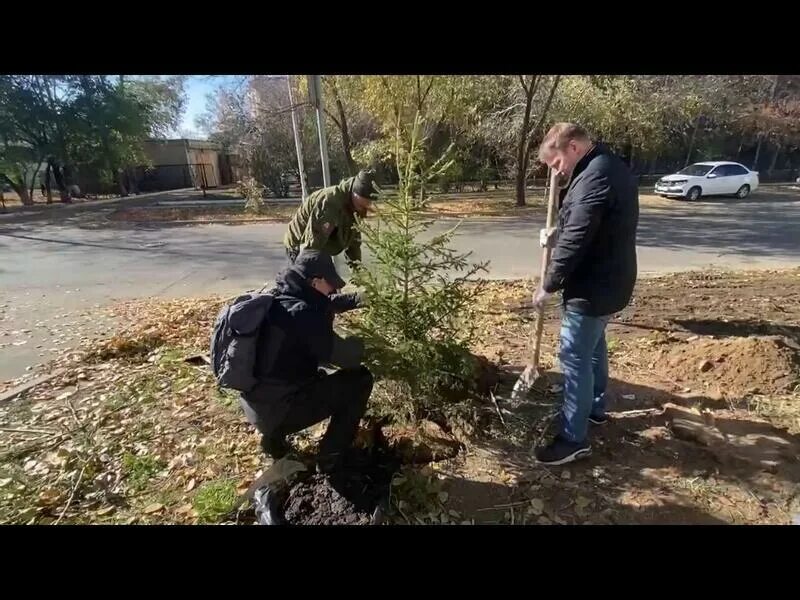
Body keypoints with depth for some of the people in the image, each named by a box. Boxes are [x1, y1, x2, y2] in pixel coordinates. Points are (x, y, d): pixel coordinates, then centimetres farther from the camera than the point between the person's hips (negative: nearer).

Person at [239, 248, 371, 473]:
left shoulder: (274, 298, 1)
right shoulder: (301, 314, -26)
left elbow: (324, 304, 18)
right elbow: (347, 358, -19)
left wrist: (360, 298, 10)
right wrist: (360, 342, 2)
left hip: (256, 404, 9)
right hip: (279, 409, -9)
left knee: (317, 374, 32)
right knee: (360, 379, -1)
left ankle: (274, 435, 23)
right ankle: (331, 459, 9)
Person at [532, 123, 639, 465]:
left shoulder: (594, 177, -23)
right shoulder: (609, 166, 12)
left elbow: (576, 241, -25)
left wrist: (549, 286, -15)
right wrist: (557, 235, 4)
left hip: (593, 286, -11)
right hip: (609, 280, 11)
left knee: (575, 358, -3)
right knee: (593, 346, 24)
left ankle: (573, 439, 8)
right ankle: (595, 407, 42)